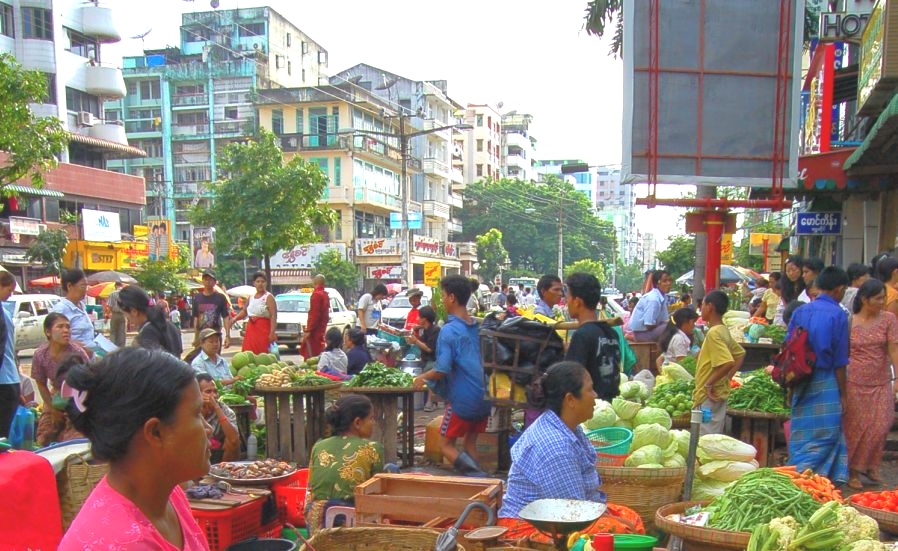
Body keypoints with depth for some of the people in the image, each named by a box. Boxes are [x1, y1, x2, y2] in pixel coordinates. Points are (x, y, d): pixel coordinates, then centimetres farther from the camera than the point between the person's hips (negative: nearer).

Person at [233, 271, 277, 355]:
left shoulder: (269, 297, -6)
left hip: (264, 330, -7)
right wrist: (235, 318, 10)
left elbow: (273, 316, -15)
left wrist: (272, 333, -25)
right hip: (251, 329, 7)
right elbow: (244, 311, 29)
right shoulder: (251, 297, 15)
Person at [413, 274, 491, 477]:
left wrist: (423, 377, 0)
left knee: (446, 445, 6)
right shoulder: (477, 327, 9)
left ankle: (473, 470, -19)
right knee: (471, 442, 19)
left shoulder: (449, 330, -15)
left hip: (462, 399, -7)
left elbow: (443, 370, -20)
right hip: (483, 397, 7)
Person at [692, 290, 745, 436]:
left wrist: (709, 384, -20)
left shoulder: (714, 333, -19)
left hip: (709, 397, -10)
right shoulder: (723, 331, 10)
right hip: (719, 395, 10)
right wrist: (728, 378, 14)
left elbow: (728, 363, -30)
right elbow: (740, 354, 21)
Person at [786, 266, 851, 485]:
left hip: (801, 382, 5)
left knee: (801, 434, 14)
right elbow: (839, 361, -8)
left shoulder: (800, 311, 6)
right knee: (824, 437, 3)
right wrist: (842, 394, 0)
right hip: (826, 382, -5)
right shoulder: (838, 314, -8)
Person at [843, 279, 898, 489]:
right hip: (855, 382, -1)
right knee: (856, 427, 4)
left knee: (880, 426, 3)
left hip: (881, 383, 1)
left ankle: (871, 466, 26)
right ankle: (853, 471, 19)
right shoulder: (850, 322, -3)